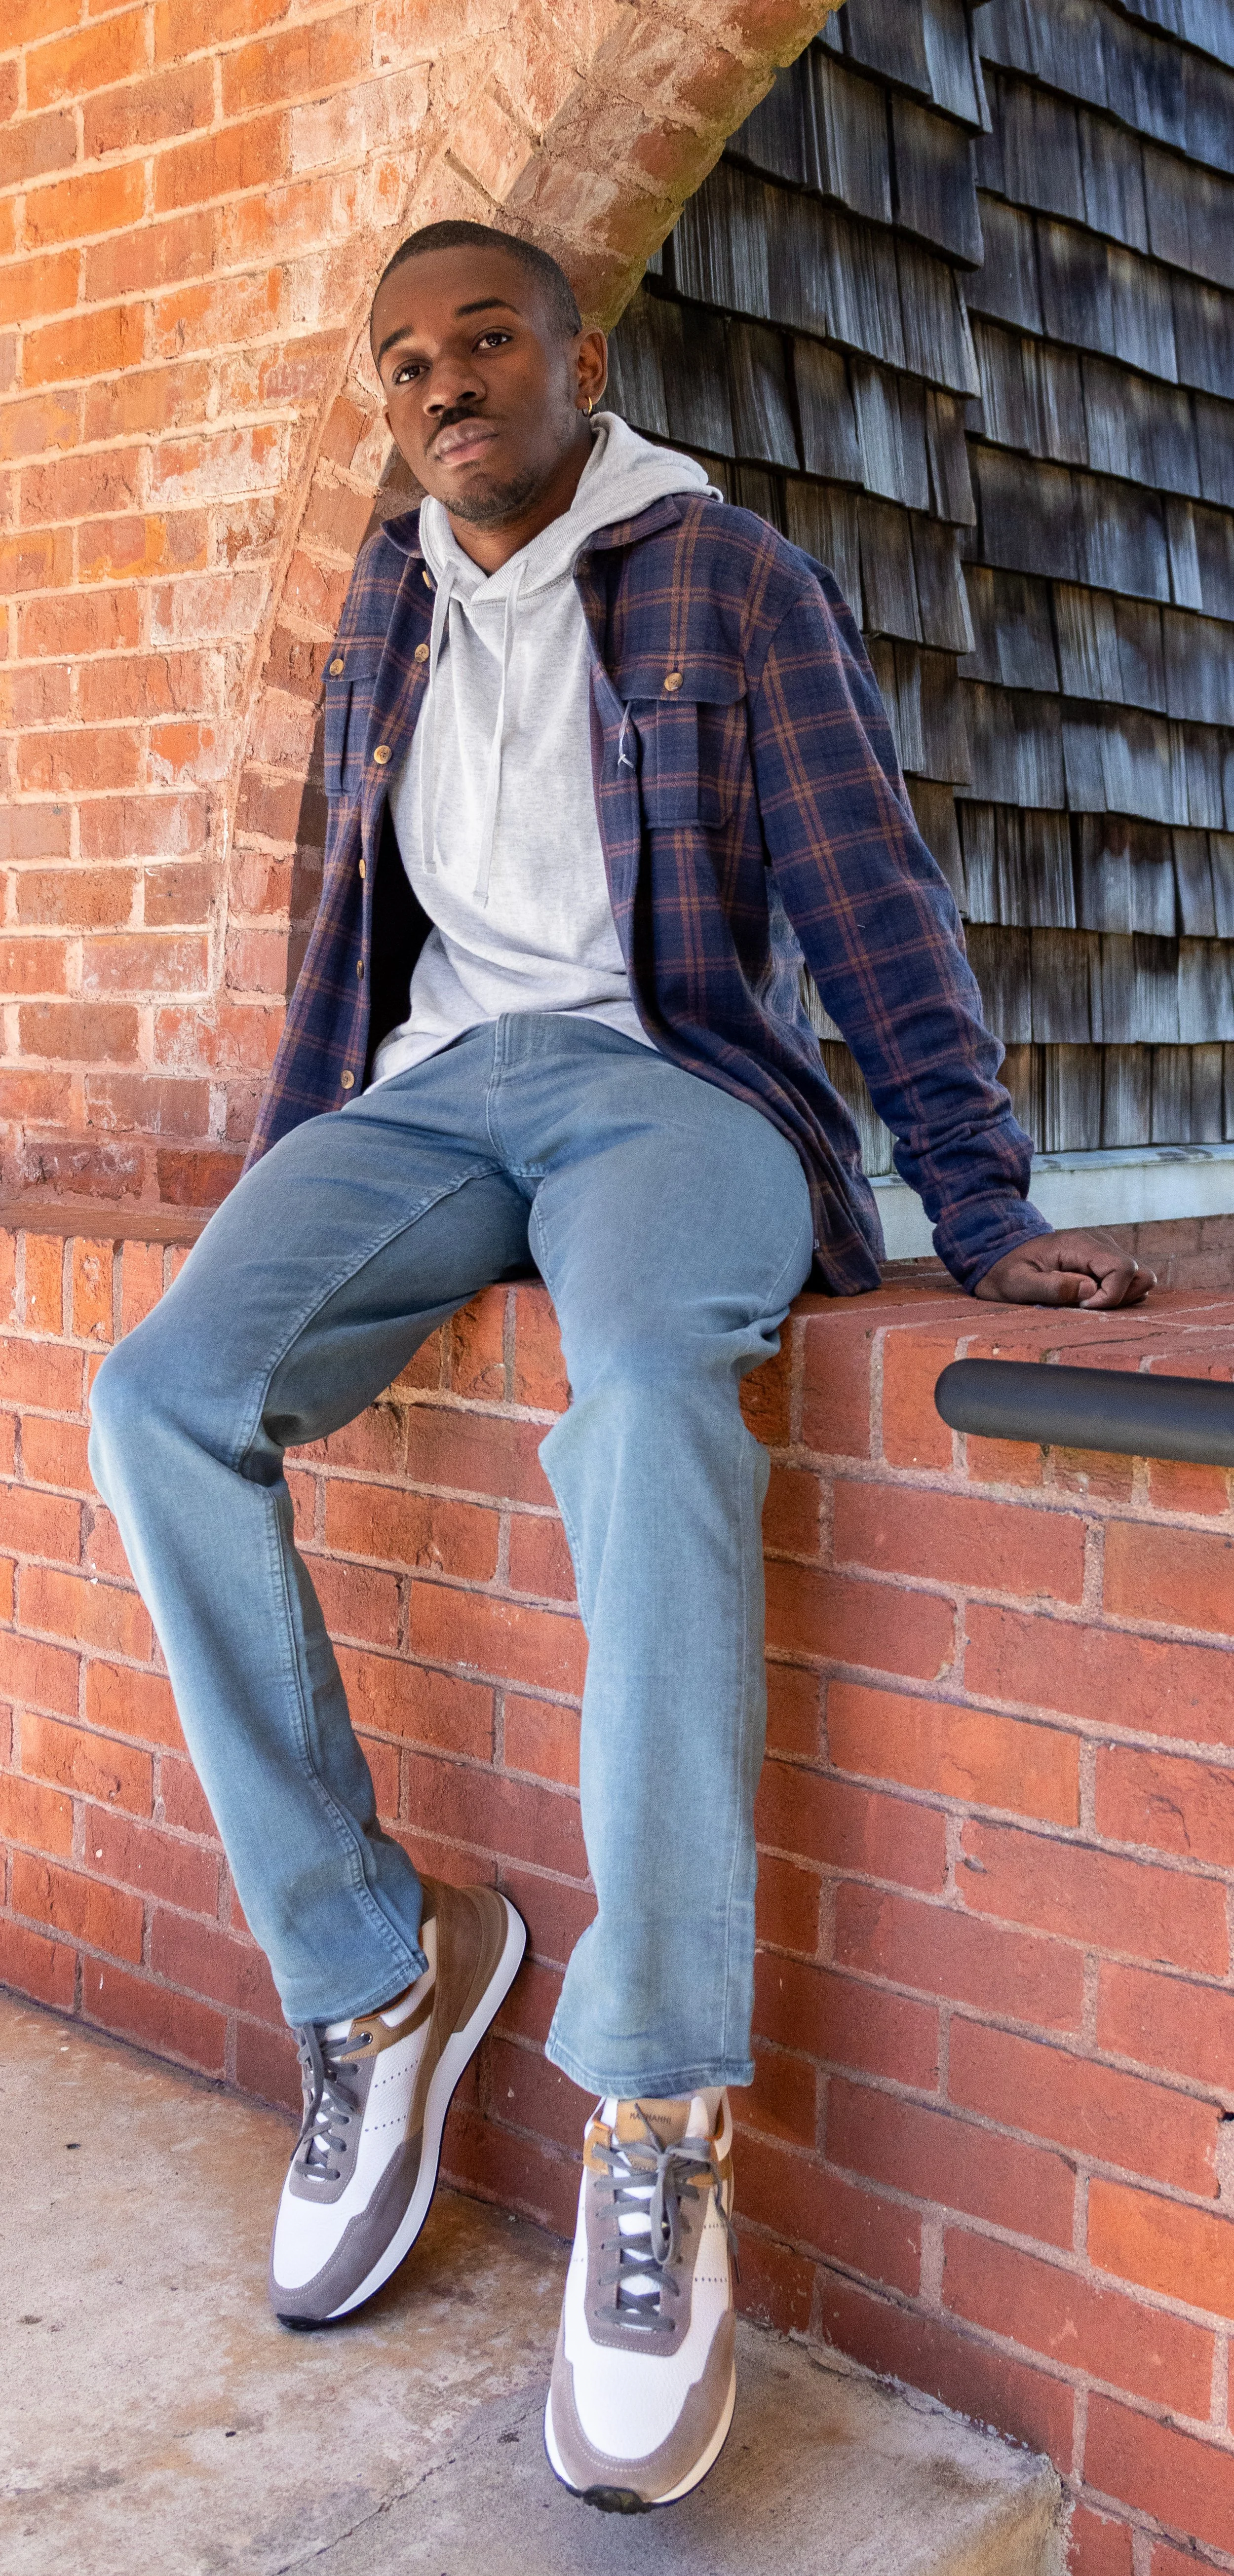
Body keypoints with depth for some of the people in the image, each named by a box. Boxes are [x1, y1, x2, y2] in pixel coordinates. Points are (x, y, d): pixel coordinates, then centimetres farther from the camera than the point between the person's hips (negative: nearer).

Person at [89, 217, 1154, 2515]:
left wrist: (981, 1209, -6)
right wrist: (279, 1174, 17)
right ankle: (372, 1971, -12)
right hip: (435, 1087, 5)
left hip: (669, 1074, -4)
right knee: (161, 1401, -24)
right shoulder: (386, 614, 19)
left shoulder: (726, 578, 5)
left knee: (647, 1391, -39)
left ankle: (659, 2118, -34)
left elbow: (870, 900, 1)